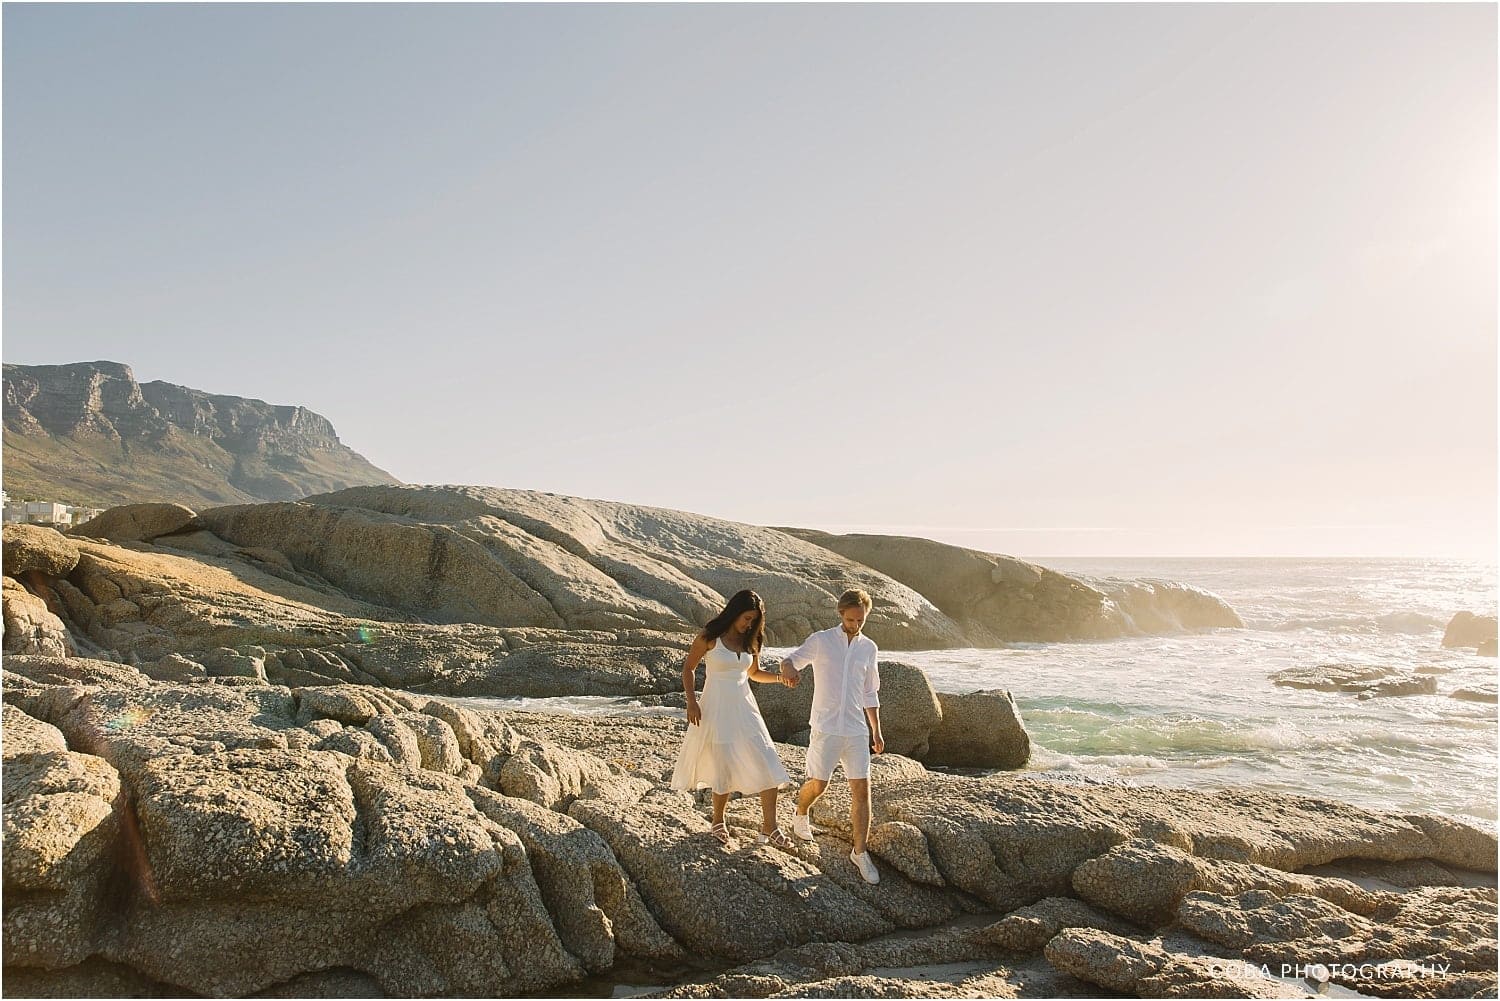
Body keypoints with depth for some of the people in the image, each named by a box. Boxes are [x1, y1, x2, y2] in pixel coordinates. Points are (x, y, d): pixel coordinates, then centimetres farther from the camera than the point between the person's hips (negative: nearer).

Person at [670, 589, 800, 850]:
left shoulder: (750, 640, 6)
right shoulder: (710, 637, -9)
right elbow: (688, 667, -2)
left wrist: (780, 677, 1)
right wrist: (691, 701, -12)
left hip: (744, 708, 5)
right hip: (717, 708, -5)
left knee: (768, 766, -3)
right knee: (726, 769, 1)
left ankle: (769, 828, 5)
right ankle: (718, 824, 24)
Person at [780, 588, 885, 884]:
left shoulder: (869, 648, 8)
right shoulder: (820, 641, -3)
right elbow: (788, 661, 1)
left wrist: (876, 731, 14)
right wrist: (790, 671, -25)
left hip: (856, 730, 3)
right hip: (826, 728, -3)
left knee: (862, 790, -1)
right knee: (817, 785, 7)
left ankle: (860, 853, 11)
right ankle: (801, 814, 41)